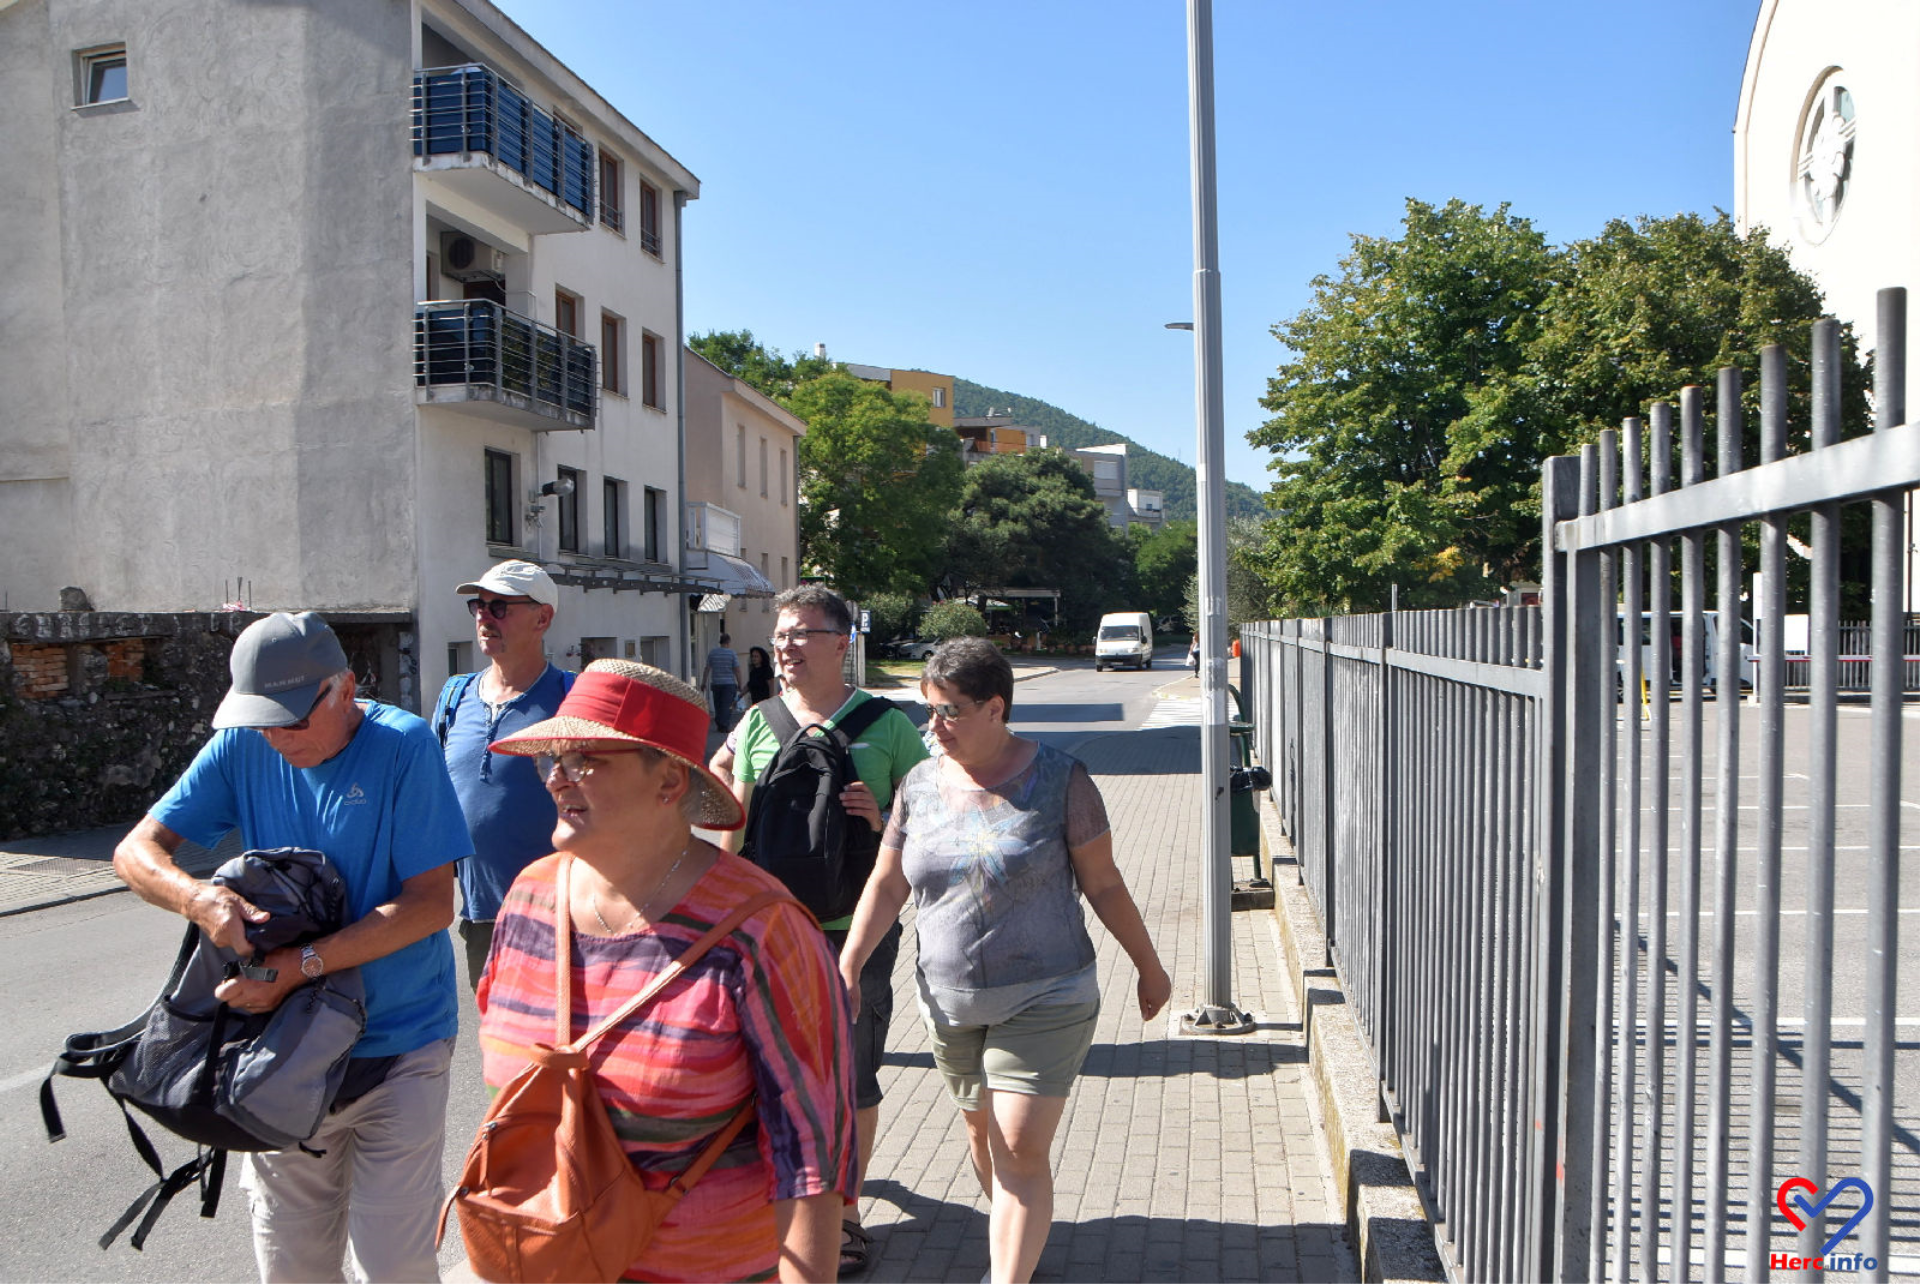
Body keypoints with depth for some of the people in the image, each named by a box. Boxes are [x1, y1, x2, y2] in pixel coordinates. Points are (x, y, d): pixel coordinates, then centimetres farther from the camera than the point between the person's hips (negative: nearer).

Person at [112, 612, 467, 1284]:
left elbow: (431, 903, -16)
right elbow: (135, 852, 1)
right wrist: (198, 897, -21)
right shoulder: (244, 746, -1)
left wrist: (300, 965, -23)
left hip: (396, 1043, -4)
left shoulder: (403, 744, -13)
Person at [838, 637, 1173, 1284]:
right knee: (982, 1135, 19)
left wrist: (1149, 967, 4)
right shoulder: (920, 784, 1)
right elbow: (887, 885, 6)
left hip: (1045, 1001, -4)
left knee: (1019, 1151, -8)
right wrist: (847, 967, -4)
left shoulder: (1058, 779, -10)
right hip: (950, 1005, 5)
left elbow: (1103, 883, -3)